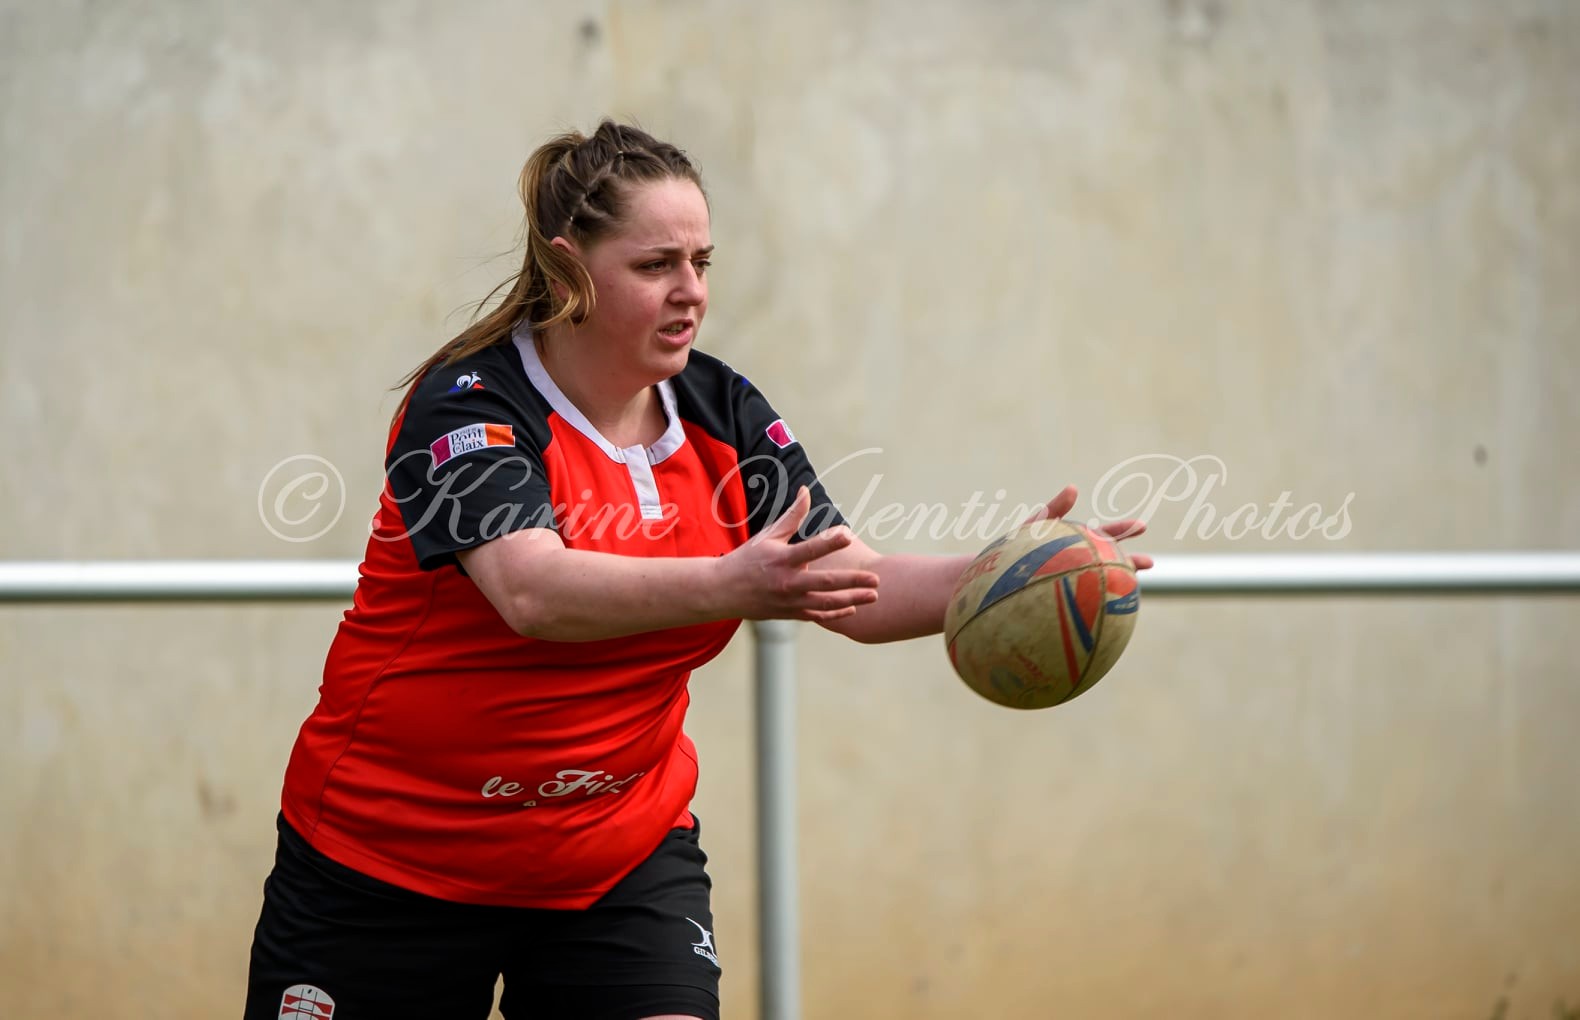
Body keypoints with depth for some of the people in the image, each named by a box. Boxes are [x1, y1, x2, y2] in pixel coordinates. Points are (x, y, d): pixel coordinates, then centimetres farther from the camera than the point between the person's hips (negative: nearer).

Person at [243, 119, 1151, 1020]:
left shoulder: (723, 413, -1)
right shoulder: (469, 405, -17)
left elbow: (859, 593, -6)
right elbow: (533, 592, -34)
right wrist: (728, 586, -49)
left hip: (621, 862, 4)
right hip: (389, 851, -3)